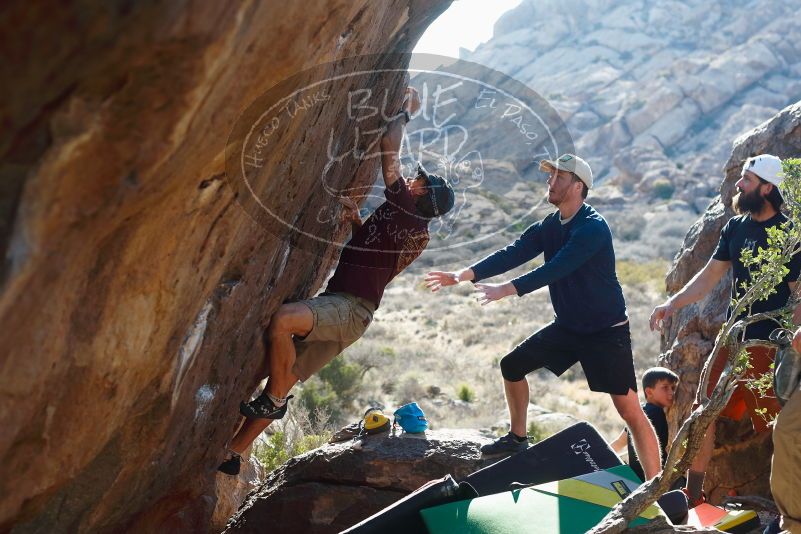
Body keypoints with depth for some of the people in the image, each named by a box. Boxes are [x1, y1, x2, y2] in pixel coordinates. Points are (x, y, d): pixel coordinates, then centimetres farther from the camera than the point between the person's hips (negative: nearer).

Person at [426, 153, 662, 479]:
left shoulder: (593, 228, -21)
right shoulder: (548, 227, 4)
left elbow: (555, 269, -32)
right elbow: (513, 254, -7)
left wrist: (507, 290, -40)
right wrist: (465, 275, -20)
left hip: (607, 330, -8)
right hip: (567, 327, 8)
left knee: (628, 409, -12)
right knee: (512, 366, 10)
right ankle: (517, 438, 28)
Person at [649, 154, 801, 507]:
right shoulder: (736, 227, 8)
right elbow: (711, 275, 14)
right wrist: (674, 303, 2)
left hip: (770, 344, -7)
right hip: (734, 338, 7)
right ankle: (693, 493, 19)